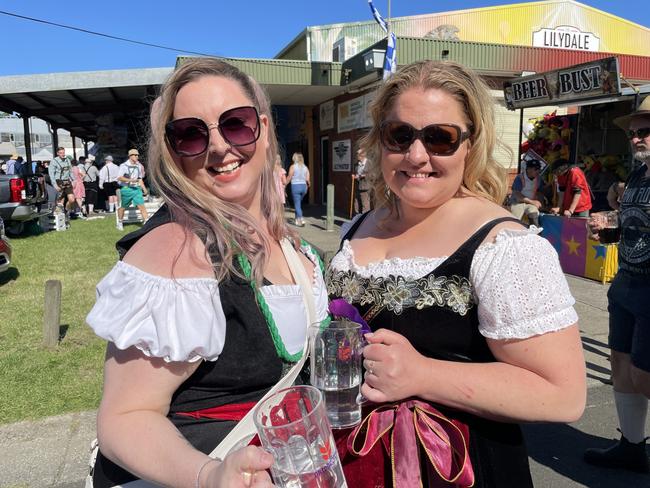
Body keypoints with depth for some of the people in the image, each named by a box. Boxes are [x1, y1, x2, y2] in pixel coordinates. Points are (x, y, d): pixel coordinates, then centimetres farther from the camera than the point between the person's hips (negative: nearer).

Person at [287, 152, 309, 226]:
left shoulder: (293, 166, -6)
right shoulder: (305, 167, 7)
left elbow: (289, 178, -4)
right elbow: (307, 179, 3)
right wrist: (307, 186, 19)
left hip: (295, 186, -5)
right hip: (303, 186, 5)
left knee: (297, 204, -2)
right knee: (298, 203, 20)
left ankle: (301, 220, -12)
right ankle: (297, 219, 25)